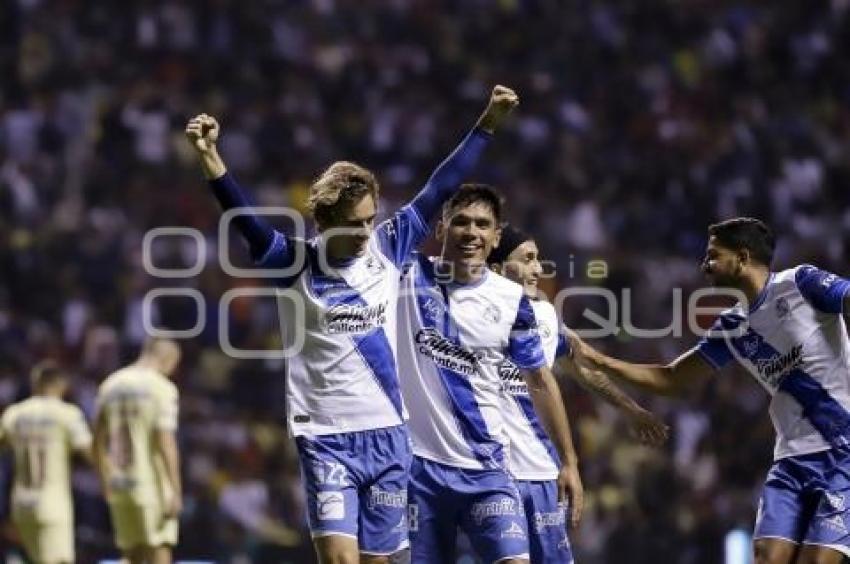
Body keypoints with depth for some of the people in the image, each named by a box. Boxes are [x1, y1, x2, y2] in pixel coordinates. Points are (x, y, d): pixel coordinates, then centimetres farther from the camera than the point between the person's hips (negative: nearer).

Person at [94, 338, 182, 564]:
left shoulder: (110, 386, 10)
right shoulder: (163, 388, -10)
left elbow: (99, 444, 13)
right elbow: (165, 444, -17)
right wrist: (176, 492, -16)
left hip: (120, 487, 6)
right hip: (152, 487, -6)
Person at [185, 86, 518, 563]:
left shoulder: (389, 247, 4)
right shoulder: (294, 263, -6)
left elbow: (440, 188, 6)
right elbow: (243, 216, -20)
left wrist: (488, 125, 5)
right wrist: (209, 156, -35)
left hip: (387, 434, 4)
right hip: (326, 439, -4)